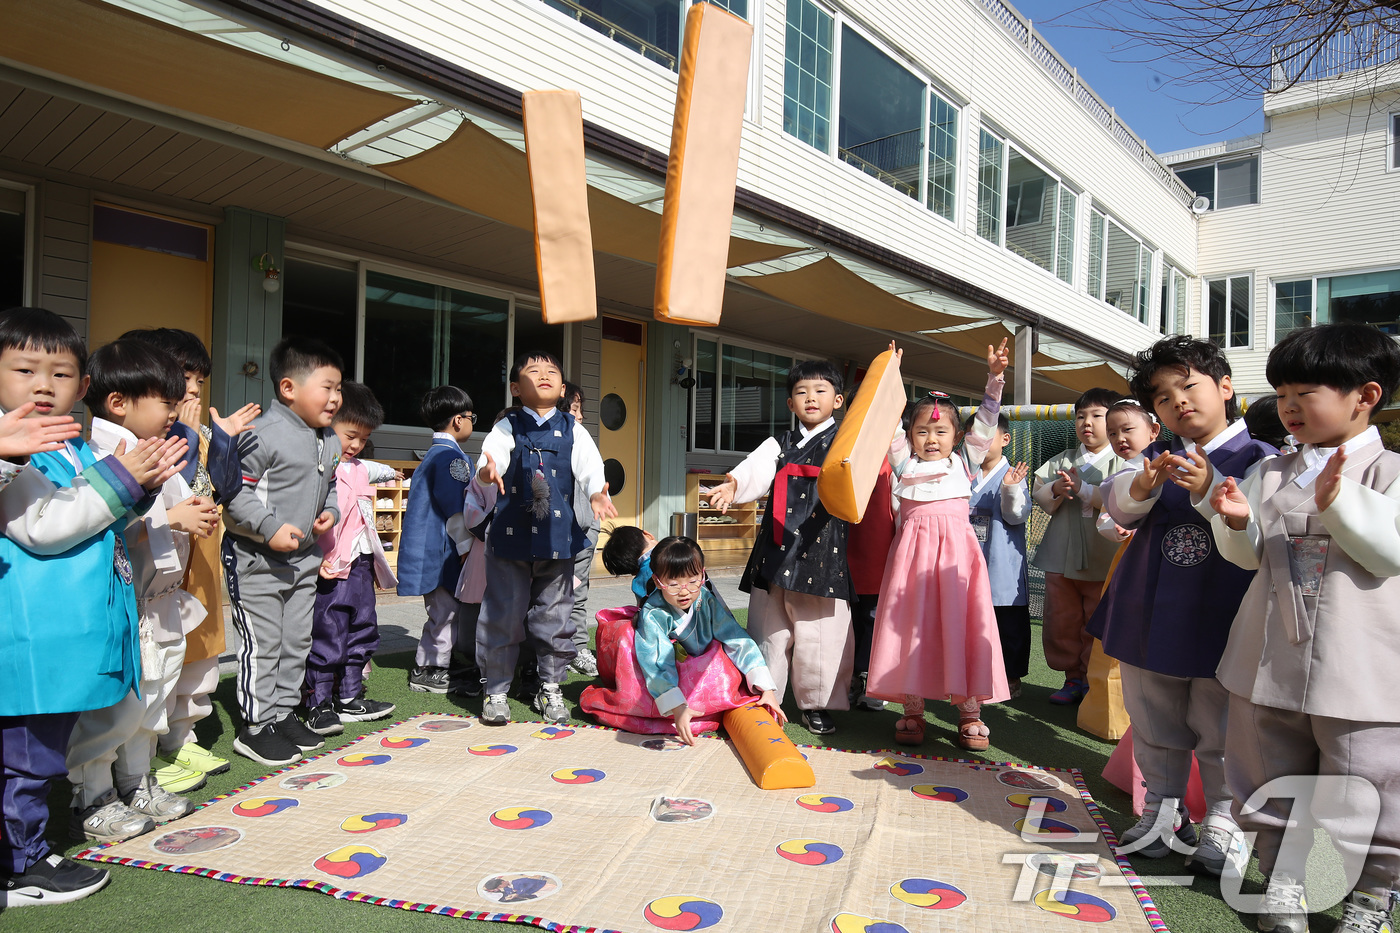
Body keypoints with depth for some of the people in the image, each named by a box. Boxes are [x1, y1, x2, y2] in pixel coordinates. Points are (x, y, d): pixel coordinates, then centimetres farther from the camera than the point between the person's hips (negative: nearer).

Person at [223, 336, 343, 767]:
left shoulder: (329, 442, 8)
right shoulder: (264, 434, -19)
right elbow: (233, 489, -20)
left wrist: (330, 512, 2)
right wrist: (269, 527, -24)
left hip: (304, 559, 8)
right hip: (256, 559, -8)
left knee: (297, 642, 15)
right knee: (263, 644, -1)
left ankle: (283, 712, 30)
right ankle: (256, 727, 13)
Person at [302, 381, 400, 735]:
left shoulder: (358, 467, 14)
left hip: (361, 564, 10)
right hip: (332, 569, -9)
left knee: (362, 630, 14)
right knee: (326, 635, -3)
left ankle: (349, 698, 25)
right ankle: (318, 705, 9)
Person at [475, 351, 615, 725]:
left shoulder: (572, 430, 4)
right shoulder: (506, 427, 1)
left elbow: (590, 468, -8)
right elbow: (491, 457, -16)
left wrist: (596, 494, -29)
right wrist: (487, 474, -40)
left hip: (558, 537, 2)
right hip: (510, 536, -1)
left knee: (555, 617, 10)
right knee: (502, 616, 6)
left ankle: (550, 688, 28)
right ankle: (496, 691, 22)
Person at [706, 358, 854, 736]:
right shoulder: (780, 444, 16)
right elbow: (757, 468, -3)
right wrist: (732, 484, -24)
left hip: (823, 549, -3)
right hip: (776, 549, 3)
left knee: (820, 631, 0)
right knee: (769, 627, 8)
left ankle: (817, 704, 17)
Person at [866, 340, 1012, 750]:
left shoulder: (965, 461, 14)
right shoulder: (904, 463, 13)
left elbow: (986, 421, 8)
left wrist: (995, 377, -2)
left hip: (956, 547, 0)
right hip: (914, 546, 0)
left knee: (961, 622, -2)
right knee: (911, 624, 0)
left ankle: (969, 712, 7)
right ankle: (912, 711, 9)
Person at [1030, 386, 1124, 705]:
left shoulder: (1123, 462, -3)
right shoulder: (1060, 461, 12)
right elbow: (1038, 492, 5)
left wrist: (1083, 488, -21)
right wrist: (1056, 490, -14)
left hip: (1103, 560, -4)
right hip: (1062, 557, 4)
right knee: (1061, 622, 11)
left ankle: (1094, 683, 20)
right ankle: (1073, 678, 26)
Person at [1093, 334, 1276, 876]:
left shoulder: (1258, 459, -3)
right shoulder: (1157, 458, 8)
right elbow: (1117, 503, -7)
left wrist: (1208, 490, -33)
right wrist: (1143, 485, -29)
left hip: (1219, 621, -4)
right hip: (1150, 617, 4)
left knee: (1220, 727, 8)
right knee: (1154, 722, 16)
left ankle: (1223, 821, 27)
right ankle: (1162, 810, 33)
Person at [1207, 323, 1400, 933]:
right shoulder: (1269, 474, 9)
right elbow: (1248, 555, 9)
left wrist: (1338, 501, -28)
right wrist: (1236, 522, -12)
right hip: (1269, 664, 4)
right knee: (1272, 779, 14)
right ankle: (1284, 880, 32)